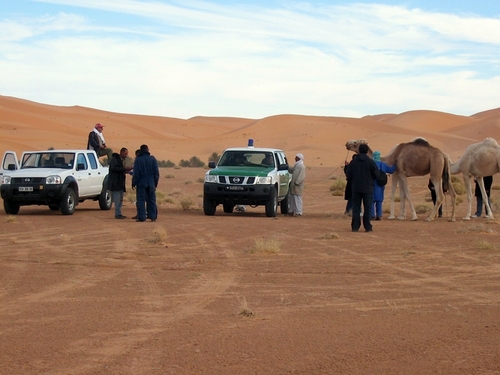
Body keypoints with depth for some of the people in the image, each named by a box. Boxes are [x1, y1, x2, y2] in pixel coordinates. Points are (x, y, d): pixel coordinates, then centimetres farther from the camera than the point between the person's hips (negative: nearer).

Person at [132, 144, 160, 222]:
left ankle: (141, 217, -6)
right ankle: (153, 217, 6)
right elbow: (156, 172, 4)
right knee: (151, 200, 9)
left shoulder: (138, 160, -6)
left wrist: (134, 183, -1)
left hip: (141, 183, -3)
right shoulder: (152, 159, 2)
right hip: (151, 183, 3)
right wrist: (156, 183, 12)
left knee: (141, 201, -1)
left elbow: (136, 173, -8)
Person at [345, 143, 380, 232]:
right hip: (368, 188, -2)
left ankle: (355, 226, 3)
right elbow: (376, 175, -5)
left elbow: (348, 175, 0)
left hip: (356, 188, 2)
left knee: (356, 208, 7)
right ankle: (367, 226, 2)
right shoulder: (370, 162, -7)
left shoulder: (353, 162, 0)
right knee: (367, 208, 4)